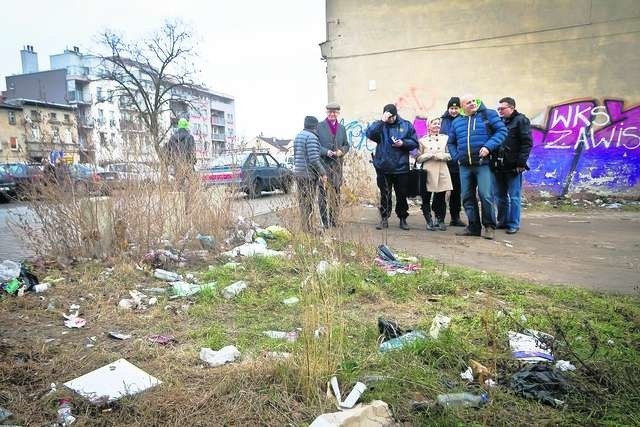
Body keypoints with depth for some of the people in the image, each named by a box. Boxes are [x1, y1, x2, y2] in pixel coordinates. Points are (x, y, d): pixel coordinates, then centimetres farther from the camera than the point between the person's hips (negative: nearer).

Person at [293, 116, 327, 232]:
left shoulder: (298, 136, 15)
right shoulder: (312, 137, -14)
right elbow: (314, 159, -19)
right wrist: (323, 173, -13)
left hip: (298, 173, 9)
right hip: (309, 174, -9)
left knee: (302, 201, 13)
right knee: (309, 202, -5)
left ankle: (303, 226, 19)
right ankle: (307, 229, -2)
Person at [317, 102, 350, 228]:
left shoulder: (341, 128, 14)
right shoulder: (319, 127, -1)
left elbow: (346, 145, 18)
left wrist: (342, 151, -4)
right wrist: (326, 152, -17)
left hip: (337, 165, 5)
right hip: (323, 164, -5)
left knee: (336, 194, 10)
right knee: (323, 193, -5)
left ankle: (333, 220, 20)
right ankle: (324, 222, 1)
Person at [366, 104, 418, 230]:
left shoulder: (406, 125, 4)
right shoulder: (380, 125, 1)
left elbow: (414, 143, 5)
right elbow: (369, 134, -18)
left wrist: (403, 143, -13)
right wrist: (381, 121, -21)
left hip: (401, 167, 1)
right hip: (383, 167, -1)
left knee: (402, 195, 10)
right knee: (385, 195, 7)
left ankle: (403, 219, 24)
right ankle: (384, 219, 19)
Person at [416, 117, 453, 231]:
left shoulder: (445, 138, 15)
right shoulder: (423, 140, 9)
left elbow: (450, 155, 12)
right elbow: (418, 158, 4)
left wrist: (441, 156, -7)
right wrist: (430, 155, -9)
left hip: (442, 172, 1)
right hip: (428, 172, -1)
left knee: (441, 198, 1)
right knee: (426, 199, -2)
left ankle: (440, 221, 13)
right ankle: (429, 221, 8)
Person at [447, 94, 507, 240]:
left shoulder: (488, 114, 3)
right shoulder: (457, 122, 15)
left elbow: (502, 130, -2)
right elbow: (451, 143, 25)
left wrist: (488, 147, -15)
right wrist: (456, 157, 9)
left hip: (483, 163, -5)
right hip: (465, 166, 5)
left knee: (485, 196, -10)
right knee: (467, 197, 7)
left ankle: (489, 227, 4)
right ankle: (473, 227, 18)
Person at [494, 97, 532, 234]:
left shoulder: (521, 120, -3)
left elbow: (526, 143, -9)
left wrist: (521, 163, -15)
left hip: (513, 166, -6)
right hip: (499, 166, 6)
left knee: (514, 196, 0)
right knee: (500, 195, 12)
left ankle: (513, 224, 8)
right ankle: (503, 221, 23)